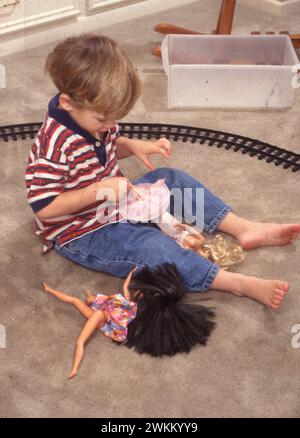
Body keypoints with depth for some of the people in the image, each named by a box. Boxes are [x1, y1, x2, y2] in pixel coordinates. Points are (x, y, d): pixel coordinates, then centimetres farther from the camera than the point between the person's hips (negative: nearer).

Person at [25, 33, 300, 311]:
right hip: (82, 234, -9)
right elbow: (43, 208, -30)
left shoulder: (91, 116, -4)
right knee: (149, 246, -29)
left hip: (116, 203, 10)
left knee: (171, 180, 4)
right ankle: (238, 284, -32)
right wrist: (99, 190, -32)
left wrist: (132, 146, -6)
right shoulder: (54, 146, -31)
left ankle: (243, 228, 0)